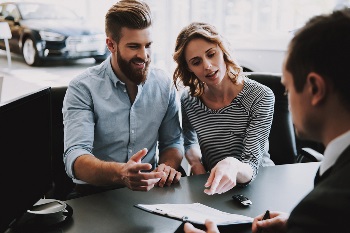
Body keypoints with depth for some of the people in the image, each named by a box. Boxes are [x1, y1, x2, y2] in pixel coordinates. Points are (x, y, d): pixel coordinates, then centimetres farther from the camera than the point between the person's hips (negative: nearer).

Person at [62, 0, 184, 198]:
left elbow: (172, 142, 12)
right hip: (96, 193, -2)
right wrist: (120, 173, -41)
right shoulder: (83, 88, -10)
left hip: (149, 189, 3)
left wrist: (167, 165, -12)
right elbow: (75, 158, -20)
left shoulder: (164, 84, 3)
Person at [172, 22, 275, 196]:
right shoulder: (189, 99, -4)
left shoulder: (261, 97, -17)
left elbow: (251, 167, -23)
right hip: (216, 188, 3)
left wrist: (233, 166, -46)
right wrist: (196, 163, -3)